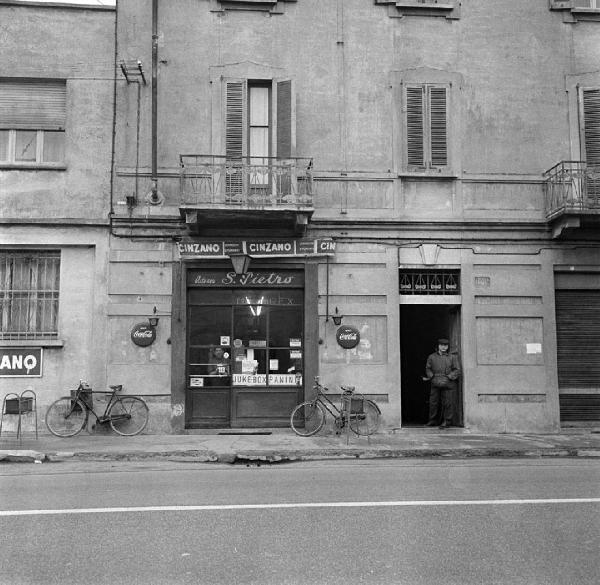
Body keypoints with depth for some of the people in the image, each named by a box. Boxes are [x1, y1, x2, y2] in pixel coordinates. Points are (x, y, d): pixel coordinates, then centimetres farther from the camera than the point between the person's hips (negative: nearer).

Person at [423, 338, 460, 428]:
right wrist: (431, 376, -7)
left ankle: (447, 421, 9)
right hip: (435, 384, 2)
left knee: (448, 403, -1)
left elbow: (457, 370, 1)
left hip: (448, 384, -2)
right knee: (433, 402, 5)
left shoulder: (453, 357, 4)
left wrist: (448, 377, -12)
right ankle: (433, 420, 20)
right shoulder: (432, 357, 8)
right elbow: (428, 369, 11)